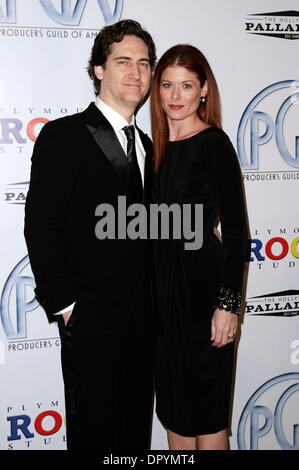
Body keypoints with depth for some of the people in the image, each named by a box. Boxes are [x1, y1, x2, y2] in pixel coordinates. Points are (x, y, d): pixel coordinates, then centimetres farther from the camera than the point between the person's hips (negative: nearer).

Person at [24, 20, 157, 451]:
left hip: (141, 315, 6)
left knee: (136, 424, 17)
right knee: (94, 429, 8)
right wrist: (63, 305, -14)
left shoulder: (145, 145, 13)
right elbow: (40, 226, -13)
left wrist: (151, 301, 7)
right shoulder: (63, 135, -9)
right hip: (89, 315, -6)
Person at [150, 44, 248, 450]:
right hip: (164, 280, 7)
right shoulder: (159, 143, 9)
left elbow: (236, 229, -13)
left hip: (202, 280, -7)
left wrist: (228, 304, -17)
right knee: (173, 403, 18)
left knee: (206, 405, 7)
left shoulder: (214, 144, -11)